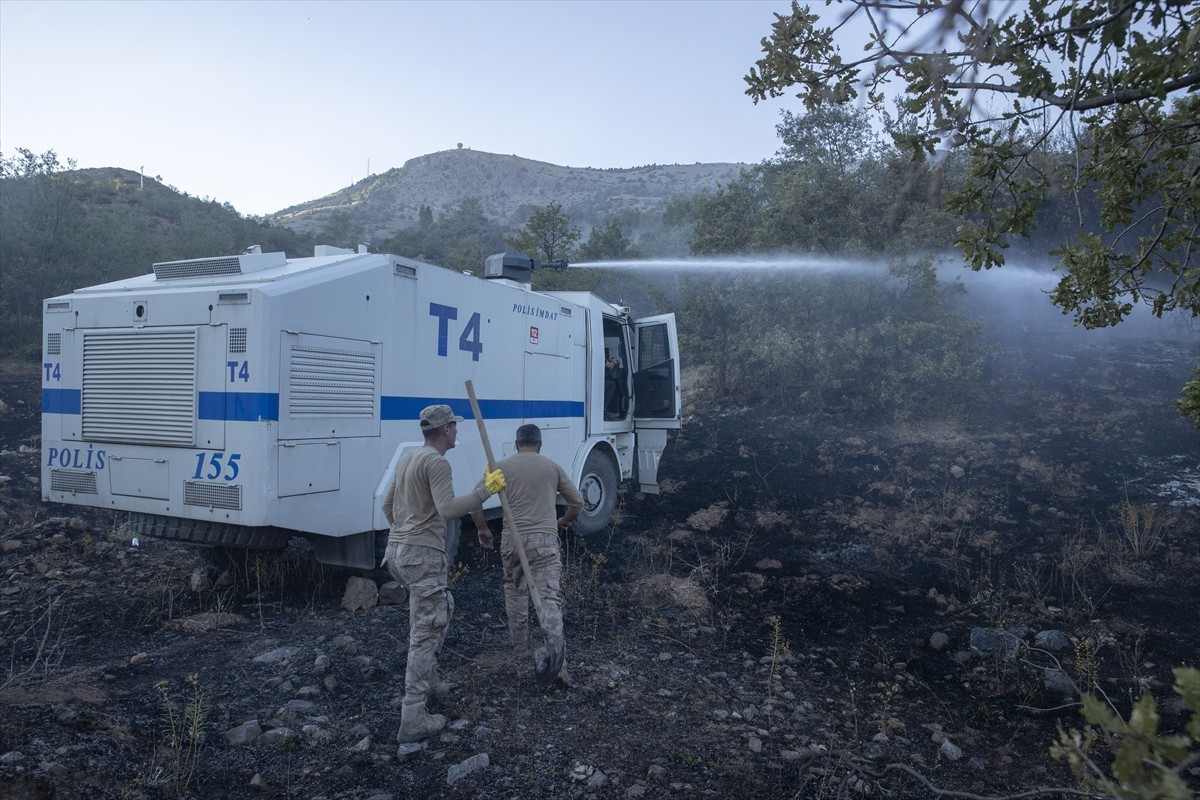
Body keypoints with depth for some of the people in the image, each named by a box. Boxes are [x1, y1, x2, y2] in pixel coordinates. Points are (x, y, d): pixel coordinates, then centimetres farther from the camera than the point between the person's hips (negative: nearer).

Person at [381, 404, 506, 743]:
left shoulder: (407, 458, 16)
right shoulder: (436, 462, -14)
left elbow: (387, 505, 23)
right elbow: (448, 509, -26)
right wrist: (486, 489, -20)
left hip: (397, 551, 10)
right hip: (423, 556, -10)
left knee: (442, 608, 29)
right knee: (425, 634, -5)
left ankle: (427, 677, 37)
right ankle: (413, 720, -3)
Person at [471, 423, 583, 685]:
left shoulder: (502, 466, 5)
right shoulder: (553, 467, 9)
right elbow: (577, 502, 14)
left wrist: (482, 529, 17)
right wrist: (564, 521, 32)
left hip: (512, 539, 1)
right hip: (545, 539, 0)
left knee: (514, 592, 21)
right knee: (550, 599, -4)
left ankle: (520, 645, 34)